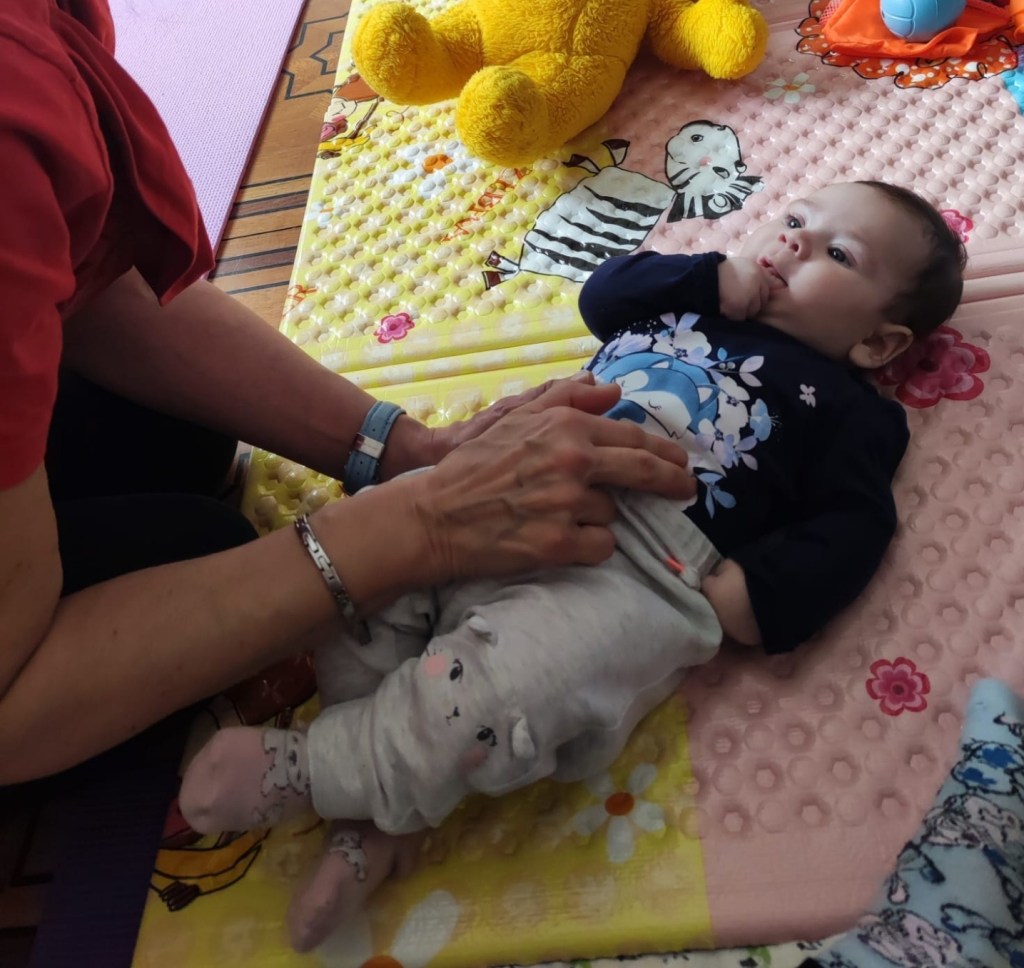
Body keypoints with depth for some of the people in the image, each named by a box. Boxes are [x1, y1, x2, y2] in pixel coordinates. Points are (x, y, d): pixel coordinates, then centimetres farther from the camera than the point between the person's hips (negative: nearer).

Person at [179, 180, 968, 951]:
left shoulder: (844, 406, 14)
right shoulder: (694, 298, 30)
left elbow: (852, 527, 4)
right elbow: (602, 295, 22)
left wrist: (754, 594, -12)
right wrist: (719, 279, 12)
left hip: (643, 570, -6)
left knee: (493, 687, -32)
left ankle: (306, 769, -10)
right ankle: (372, 822, -7)